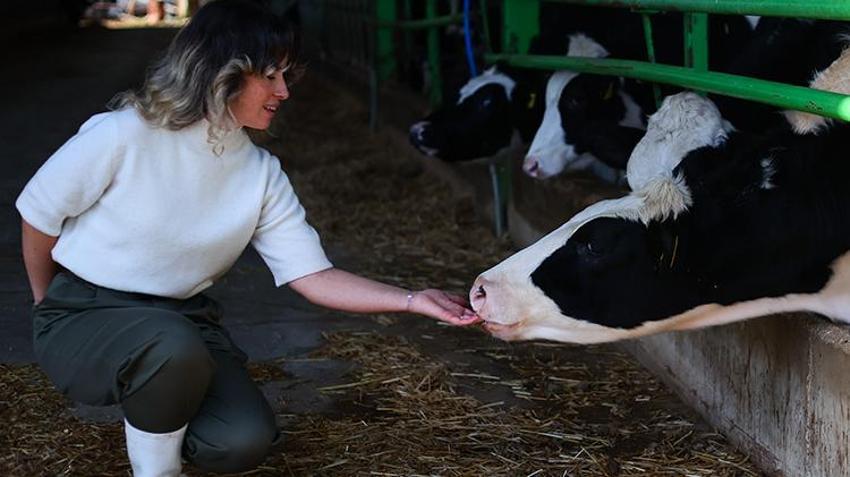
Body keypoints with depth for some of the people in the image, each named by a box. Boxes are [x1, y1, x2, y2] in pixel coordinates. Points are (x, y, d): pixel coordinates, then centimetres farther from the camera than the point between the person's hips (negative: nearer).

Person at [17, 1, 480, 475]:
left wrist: (413, 300, -20)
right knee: (175, 347, -37)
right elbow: (39, 213, -5)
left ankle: (153, 411, 16)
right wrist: (51, 303, 9)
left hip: (182, 319, 4)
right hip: (83, 313, -4)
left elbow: (313, 276, -8)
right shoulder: (123, 135, -20)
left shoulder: (262, 174, -5)